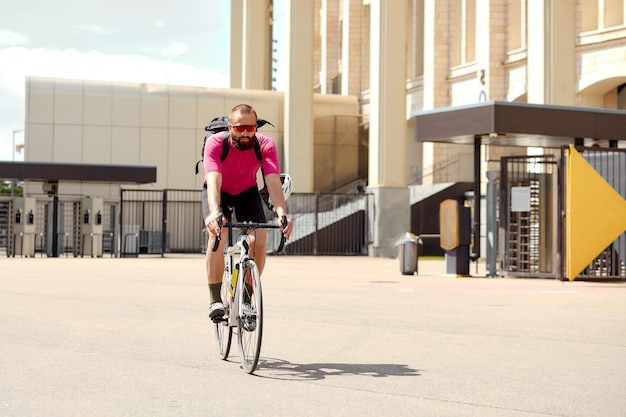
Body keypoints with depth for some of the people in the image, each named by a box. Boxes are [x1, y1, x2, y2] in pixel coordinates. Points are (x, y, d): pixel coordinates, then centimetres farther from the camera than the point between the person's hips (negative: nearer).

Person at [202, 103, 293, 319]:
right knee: (217, 234, -29)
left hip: (247, 192, 2)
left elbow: (273, 181, -39)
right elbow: (213, 181, -44)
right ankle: (215, 299, -20)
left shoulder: (266, 145, -27)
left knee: (259, 241, -19)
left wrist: (282, 214, -56)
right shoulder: (215, 143, -32)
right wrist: (214, 212, -62)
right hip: (219, 192, -2)